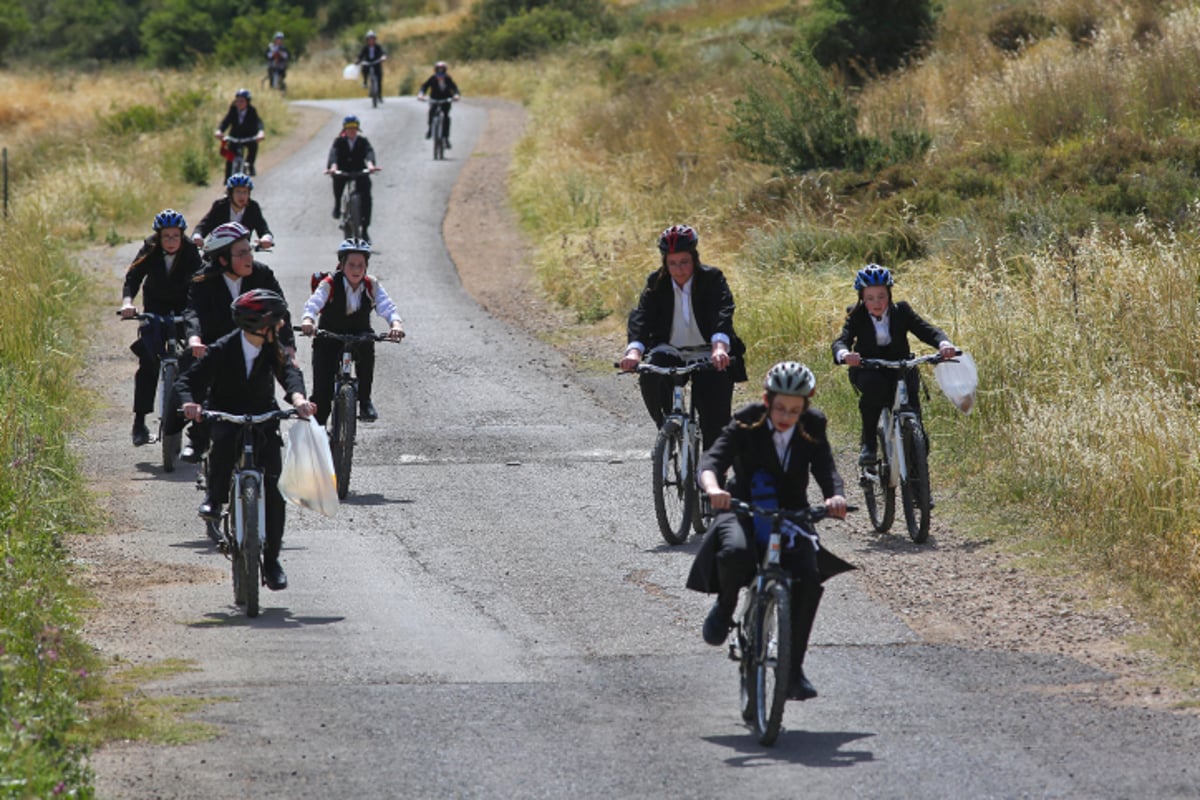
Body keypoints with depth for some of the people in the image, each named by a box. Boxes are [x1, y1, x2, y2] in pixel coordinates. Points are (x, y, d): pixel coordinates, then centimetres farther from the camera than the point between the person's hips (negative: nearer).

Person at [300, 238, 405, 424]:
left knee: (367, 346, -34)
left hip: (359, 337, 1)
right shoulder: (329, 284, -16)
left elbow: (387, 307, -21)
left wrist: (396, 323, -45)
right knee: (322, 392, -12)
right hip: (329, 340, -1)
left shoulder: (372, 285, -8)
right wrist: (307, 320, -55)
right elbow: (314, 303, -32)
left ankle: (365, 400, -18)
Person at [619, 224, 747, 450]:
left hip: (708, 356, -2)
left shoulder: (712, 279, -10)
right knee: (649, 379, -29)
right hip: (670, 354, 2)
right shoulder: (656, 283, -3)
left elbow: (723, 313, -27)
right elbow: (641, 316, -18)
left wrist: (719, 347, -48)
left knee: (715, 421, -16)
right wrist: (634, 350, -39)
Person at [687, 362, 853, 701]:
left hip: (791, 513, 2)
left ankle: (794, 669, -11)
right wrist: (713, 488, -50)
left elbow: (826, 469, -17)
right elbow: (713, 459, -26)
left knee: (809, 577, -24)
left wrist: (835, 496, -40)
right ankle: (726, 604, -3)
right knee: (736, 552, -38)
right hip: (744, 509, -2)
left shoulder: (812, 428, -6)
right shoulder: (746, 424, -13)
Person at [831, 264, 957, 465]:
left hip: (900, 367, 1)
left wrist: (944, 343, -40)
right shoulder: (856, 315, -9)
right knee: (873, 385, -36)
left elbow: (927, 330, -17)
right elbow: (842, 340, -24)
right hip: (867, 370, -1)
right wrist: (844, 354, -50)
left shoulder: (901, 311, -6)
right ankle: (868, 443, -21)